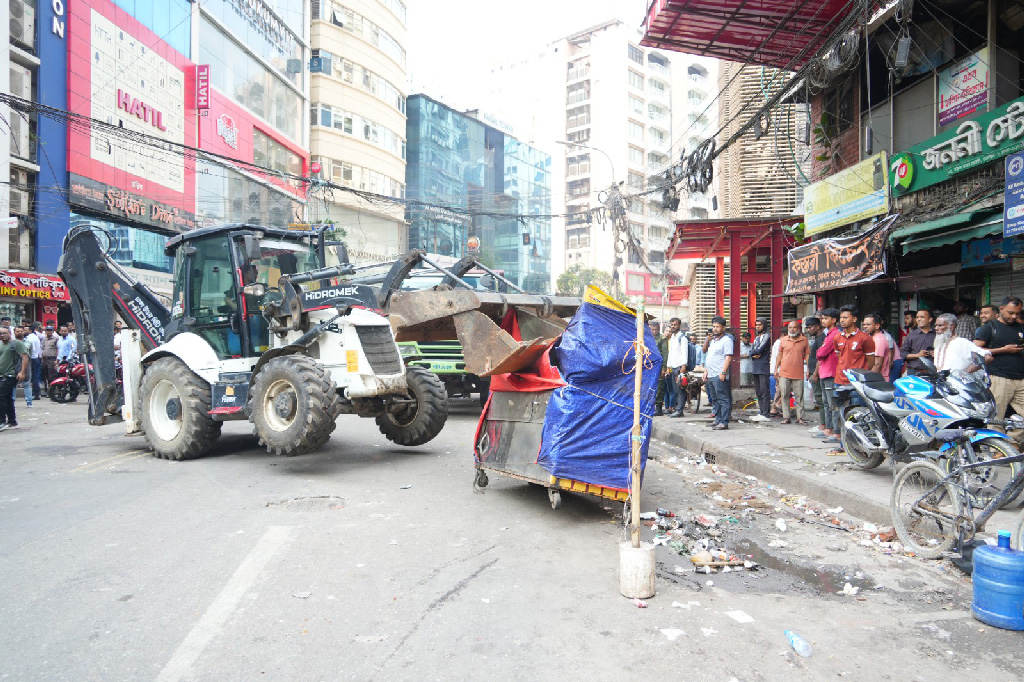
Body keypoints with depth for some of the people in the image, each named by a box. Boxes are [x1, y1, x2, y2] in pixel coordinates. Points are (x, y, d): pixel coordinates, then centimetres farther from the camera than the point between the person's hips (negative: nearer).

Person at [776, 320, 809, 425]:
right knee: (784, 396, 2)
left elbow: (807, 355, 6)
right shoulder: (783, 340, 6)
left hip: (799, 373, -1)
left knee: (799, 396, 4)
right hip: (784, 373, 1)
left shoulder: (804, 340, 2)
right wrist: (776, 369, 9)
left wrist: (808, 370, 0)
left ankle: (800, 417, 12)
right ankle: (786, 417, 9)